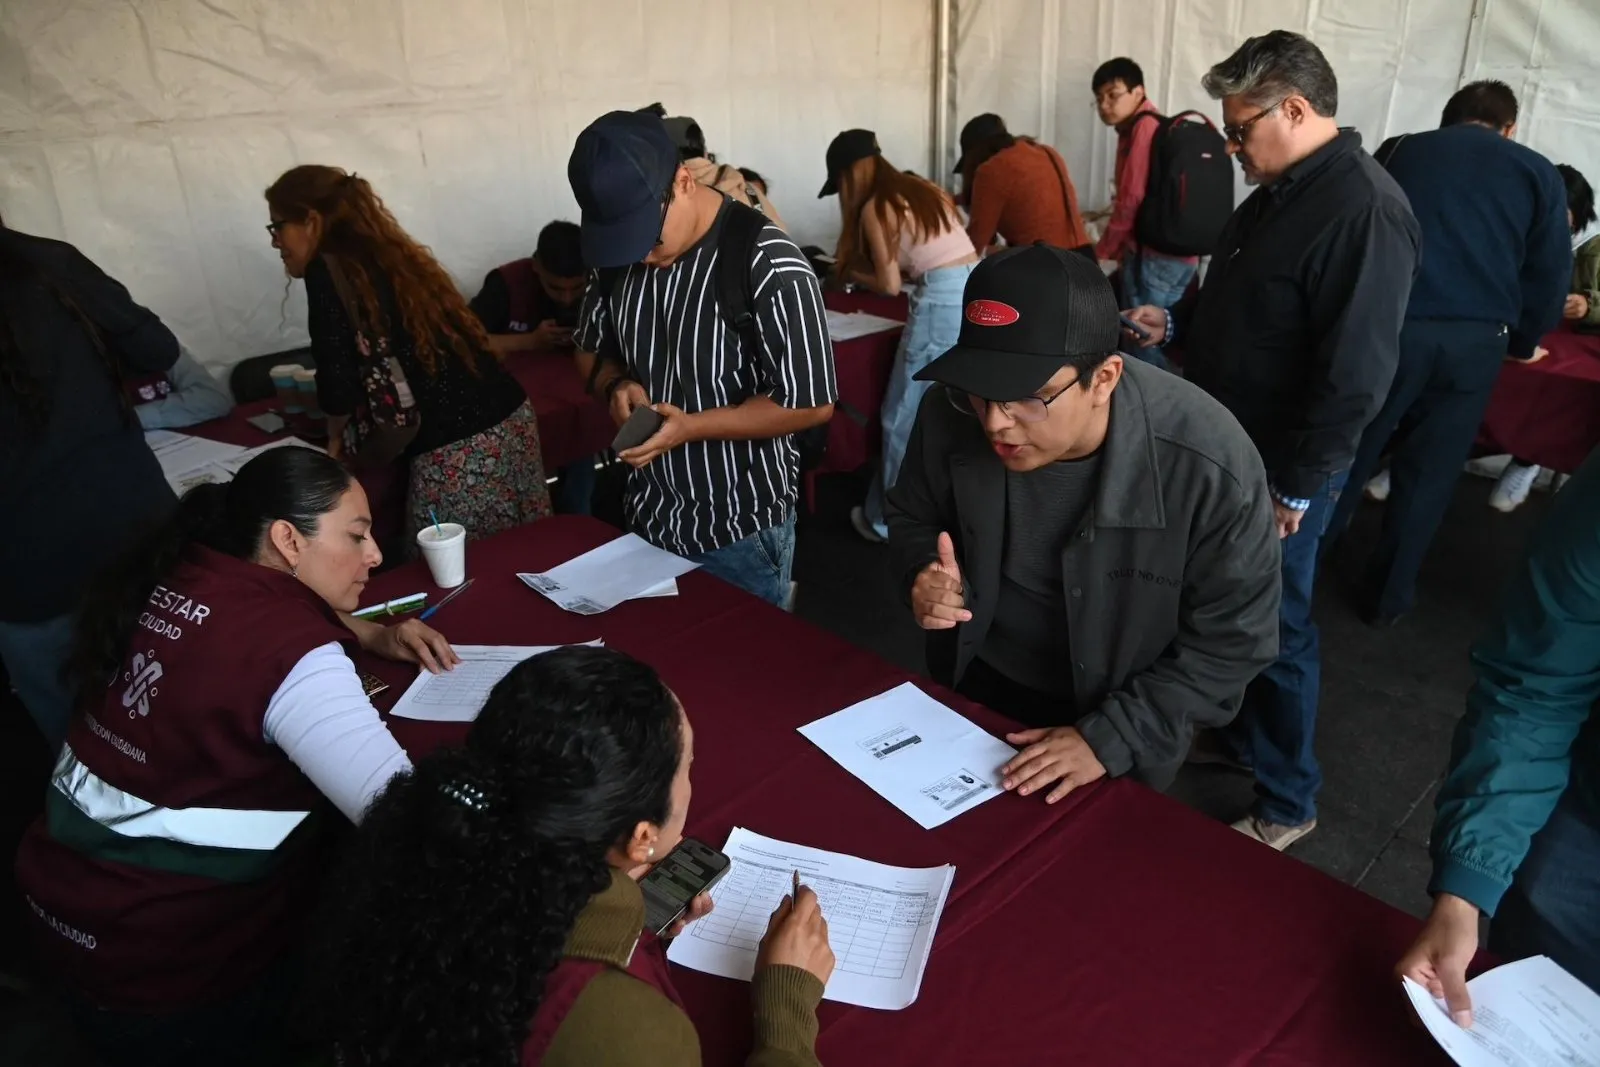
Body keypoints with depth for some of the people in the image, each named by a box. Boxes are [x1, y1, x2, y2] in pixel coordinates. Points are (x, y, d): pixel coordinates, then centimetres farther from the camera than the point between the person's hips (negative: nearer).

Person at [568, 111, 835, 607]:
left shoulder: (767, 263, -22)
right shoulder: (619, 254, -2)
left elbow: (811, 402, -20)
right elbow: (591, 348, 12)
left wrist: (691, 426, -25)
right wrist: (617, 385, -11)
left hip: (740, 530, -6)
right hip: (647, 515, 6)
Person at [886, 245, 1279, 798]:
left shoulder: (1211, 465, -32)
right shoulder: (951, 413, -23)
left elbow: (1232, 640, -20)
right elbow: (912, 516, -3)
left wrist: (1110, 739, -23)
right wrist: (924, 572, -25)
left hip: (1117, 717, -2)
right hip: (973, 681, 3)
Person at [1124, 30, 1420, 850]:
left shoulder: (1363, 210, -21)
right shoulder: (1275, 195, 10)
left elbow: (1355, 373, -25)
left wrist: (1294, 487, -20)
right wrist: (1176, 323, 3)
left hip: (1279, 474, -9)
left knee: (1274, 630, 4)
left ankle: (1286, 803, 22)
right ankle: (1237, 736, 41)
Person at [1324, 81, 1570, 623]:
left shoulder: (1399, 151, 14)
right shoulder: (1538, 172, 12)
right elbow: (1550, 274, 10)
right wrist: (1519, 343, 26)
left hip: (1389, 325, 0)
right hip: (1475, 339, 0)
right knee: (1428, 473, 12)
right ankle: (1388, 596, 22)